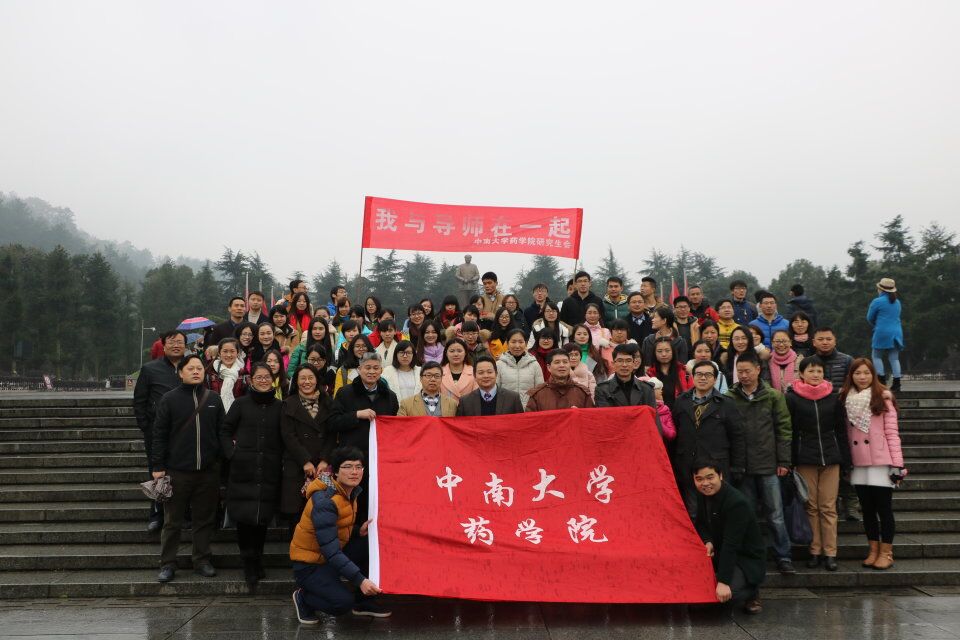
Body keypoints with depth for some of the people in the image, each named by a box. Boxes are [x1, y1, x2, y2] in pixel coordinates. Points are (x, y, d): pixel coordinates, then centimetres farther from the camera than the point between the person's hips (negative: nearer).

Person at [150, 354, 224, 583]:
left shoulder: (214, 399, 8)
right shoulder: (169, 399, 0)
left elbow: (222, 432, 11)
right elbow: (159, 434, -2)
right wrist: (157, 466, -6)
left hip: (208, 470, 3)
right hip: (178, 470, -2)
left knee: (205, 519, 9)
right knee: (172, 521, 6)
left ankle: (202, 561, 21)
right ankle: (167, 564, 15)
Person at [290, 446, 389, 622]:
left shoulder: (352, 492, 0)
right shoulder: (324, 501, -27)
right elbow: (331, 551, -31)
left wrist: (359, 530, -9)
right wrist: (360, 580, -37)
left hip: (334, 556, 8)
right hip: (310, 564, -8)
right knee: (343, 602, -26)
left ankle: (364, 602, 8)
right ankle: (304, 598, 5)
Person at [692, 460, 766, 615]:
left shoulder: (737, 503, -29)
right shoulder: (703, 495, -5)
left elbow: (731, 545, -32)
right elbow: (701, 523, 9)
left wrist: (723, 582, -35)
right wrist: (707, 542, -15)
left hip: (747, 559, -7)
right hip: (719, 551, 7)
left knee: (724, 593, -28)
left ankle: (752, 593, 5)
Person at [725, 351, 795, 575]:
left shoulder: (773, 396, 3)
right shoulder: (729, 398, 2)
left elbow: (784, 429, 2)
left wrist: (784, 461, -3)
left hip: (769, 466, -1)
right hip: (742, 466, 1)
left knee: (776, 515, 3)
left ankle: (783, 558, 12)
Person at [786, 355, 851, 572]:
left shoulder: (832, 397, 9)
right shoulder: (792, 398, 1)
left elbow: (840, 430, 12)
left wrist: (845, 458, 7)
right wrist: (789, 460, -4)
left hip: (830, 457, 2)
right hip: (805, 459, -1)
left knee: (828, 507, 1)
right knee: (811, 507, 2)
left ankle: (830, 553, 6)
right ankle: (814, 551, 10)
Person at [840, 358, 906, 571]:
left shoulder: (882, 399, -3)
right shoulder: (846, 400, 8)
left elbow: (892, 432, -7)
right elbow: (847, 433, 9)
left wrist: (897, 463, -12)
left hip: (881, 462, -4)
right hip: (859, 464, 4)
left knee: (884, 508, 1)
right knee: (867, 508, 10)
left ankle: (886, 553, 10)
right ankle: (873, 551, 19)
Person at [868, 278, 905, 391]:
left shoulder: (877, 302, -7)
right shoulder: (897, 302, 14)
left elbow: (869, 318, 1)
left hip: (882, 333, -6)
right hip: (897, 333, 6)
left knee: (877, 356, 7)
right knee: (894, 358, 5)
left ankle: (882, 380, -3)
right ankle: (896, 383, 0)